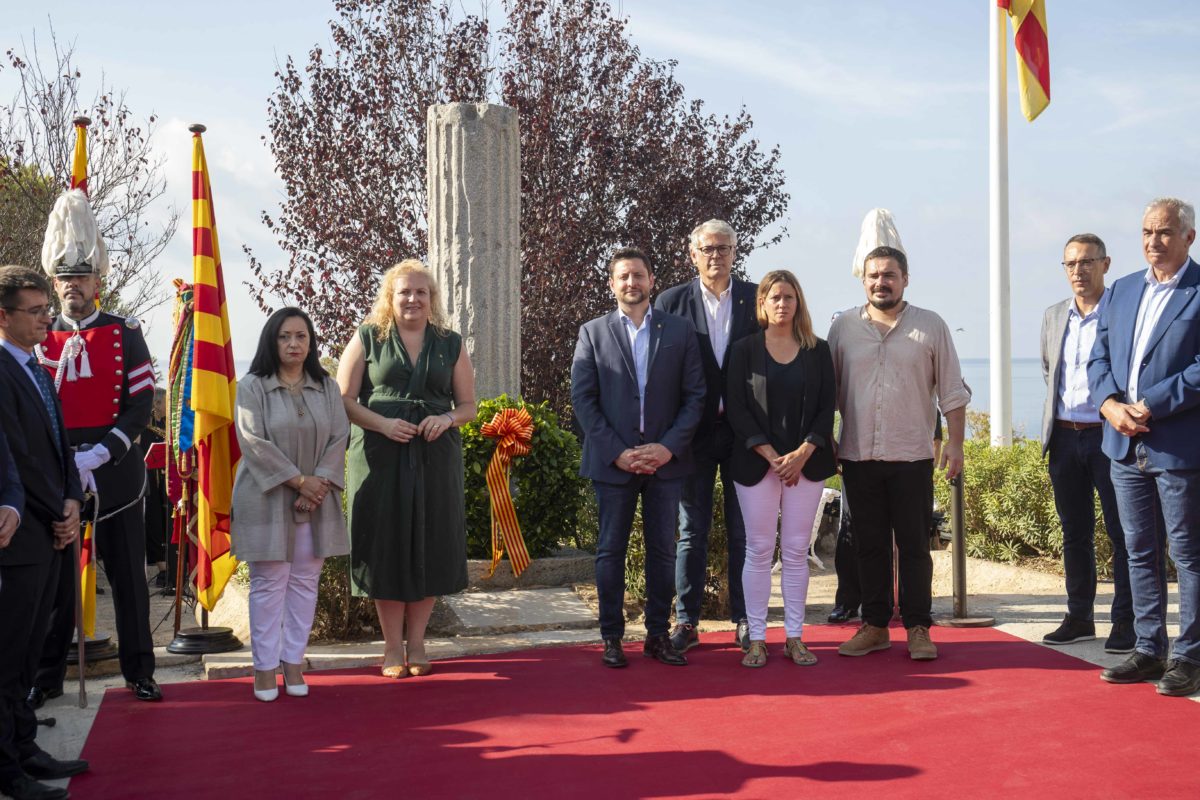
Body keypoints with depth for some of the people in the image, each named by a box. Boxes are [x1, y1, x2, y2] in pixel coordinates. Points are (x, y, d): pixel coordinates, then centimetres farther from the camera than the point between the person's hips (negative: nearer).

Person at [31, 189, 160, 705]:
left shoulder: (124, 334, 2)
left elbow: (141, 405, -3)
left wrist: (98, 454, -14)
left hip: (116, 473, -1)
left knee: (128, 575, 5)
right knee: (56, 576, 5)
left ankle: (139, 671, 15)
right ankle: (47, 676, 16)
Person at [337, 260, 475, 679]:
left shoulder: (451, 345, 12)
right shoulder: (368, 339, 6)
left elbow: (468, 405, 13)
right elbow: (343, 399, 1)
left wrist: (446, 418, -10)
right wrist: (383, 424, -15)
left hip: (435, 457, 2)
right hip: (379, 456, -2)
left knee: (429, 546, 3)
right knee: (386, 546, -1)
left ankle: (416, 643, 15)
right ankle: (392, 646, 10)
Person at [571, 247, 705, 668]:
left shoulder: (680, 331, 5)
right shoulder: (593, 333, 4)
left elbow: (694, 396, 2)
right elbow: (582, 398, -1)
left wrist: (669, 447, -10)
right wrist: (617, 452, -10)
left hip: (666, 459, 1)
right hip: (612, 460, -1)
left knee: (663, 551, 7)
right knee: (611, 550, 4)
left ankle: (658, 635, 17)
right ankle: (611, 637, 12)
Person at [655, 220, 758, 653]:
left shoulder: (755, 299, 3)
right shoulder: (672, 302, 1)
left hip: (743, 432, 0)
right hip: (693, 433, 0)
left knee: (743, 531, 7)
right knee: (691, 530, 7)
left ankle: (744, 620, 16)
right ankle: (686, 621, 14)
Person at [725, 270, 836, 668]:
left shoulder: (818, 351, 8)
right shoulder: (745, 350, 3)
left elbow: (827, 408, 4)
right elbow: (737, 409, -3)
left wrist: (802, 454, -10)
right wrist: (771, 456, -11)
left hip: (806, 463, 2)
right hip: (756, 463, -1)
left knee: (796, 551, 5)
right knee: (759, 550, 1)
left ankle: (795, 637, 11)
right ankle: (756, 638, 6)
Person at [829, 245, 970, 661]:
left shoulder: (931, 326, 3)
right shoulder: (843, 327, 7)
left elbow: (952, 391, 4)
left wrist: (955, 442, -2)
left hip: (912, 456, -2)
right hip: (858, 455, 2)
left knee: (914, 545, 2)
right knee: (870, 545, 8)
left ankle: (918, 628, 10)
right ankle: (874, 626, 17)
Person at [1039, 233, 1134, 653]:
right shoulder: (1053, 316, 11)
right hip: (1064, 437, 5)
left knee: (1121, 532, 0)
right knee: (1075, 533, 12)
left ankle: (1125, 622, 7)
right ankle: (1079, 617, 20)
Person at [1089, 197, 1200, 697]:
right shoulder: (1123, 291, 13)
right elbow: (1099, 358, 11)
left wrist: (1150, 407, -18)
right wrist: (1110, 404, -7)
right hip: (1126, 447, 6)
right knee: (1140, 553, 13)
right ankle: (1149, 650, 23)